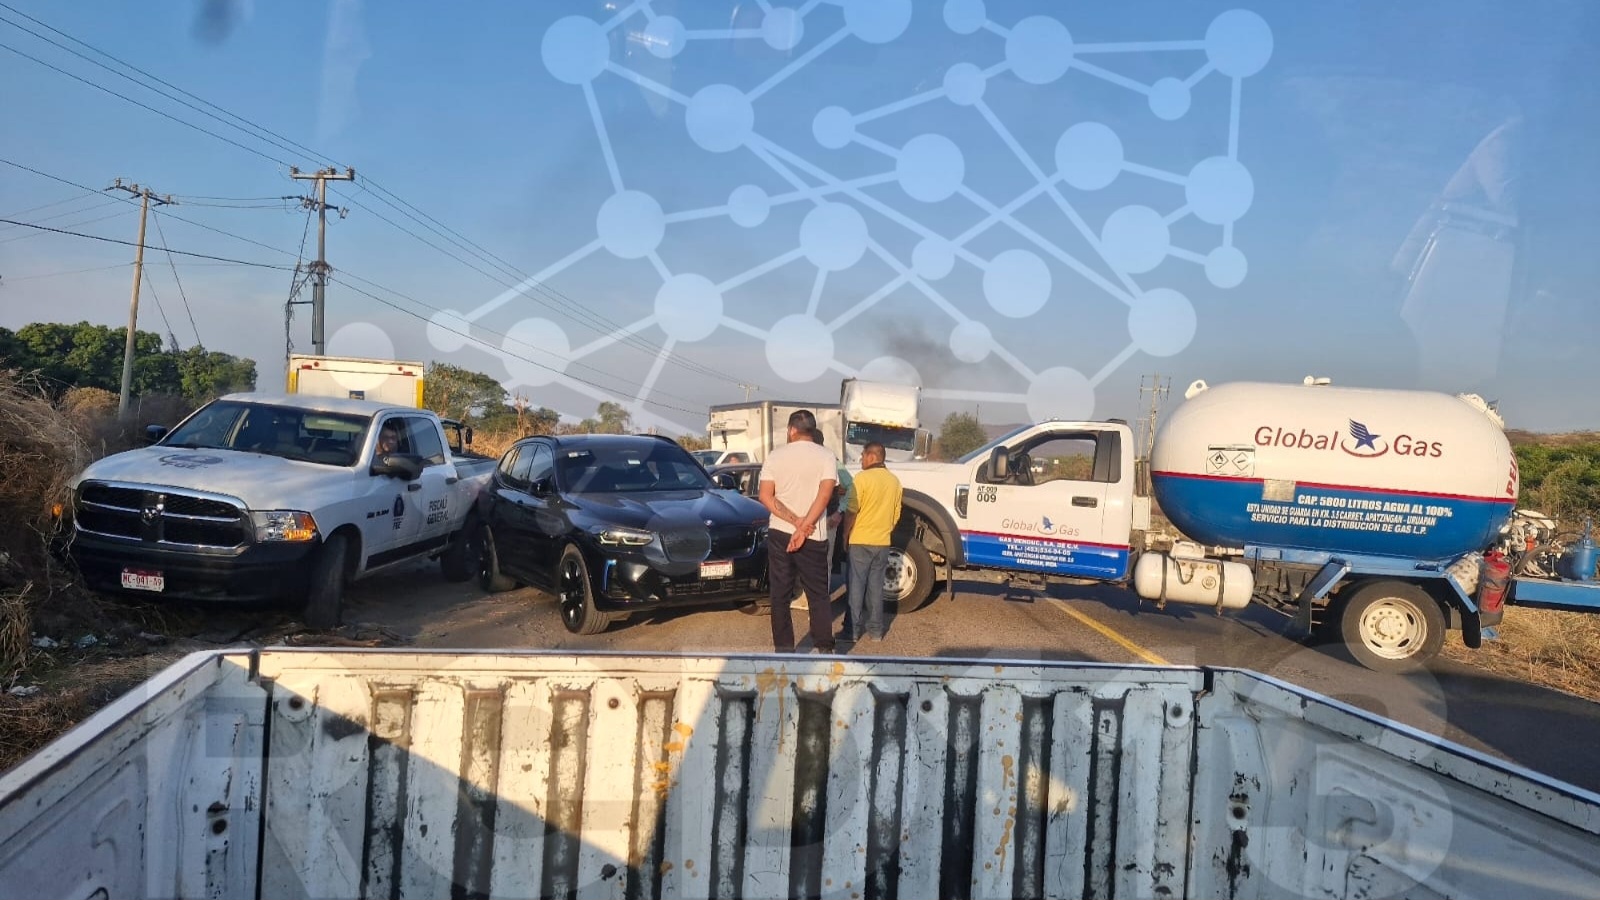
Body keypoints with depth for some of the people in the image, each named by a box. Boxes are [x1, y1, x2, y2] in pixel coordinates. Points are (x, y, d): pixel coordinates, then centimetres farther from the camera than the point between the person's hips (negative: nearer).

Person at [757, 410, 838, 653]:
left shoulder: (775, 456, 2)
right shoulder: (825, 457, -2)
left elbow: (766, 497, -6)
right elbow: (825, 494, -15)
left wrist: (795, 521, -12)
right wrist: (803, 528, -16)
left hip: (779, 534, 1)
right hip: (814, 538, -1)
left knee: (780, 596, 7)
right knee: (819, 595, 9)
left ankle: (784, 650, 8)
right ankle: (825, 649, 8)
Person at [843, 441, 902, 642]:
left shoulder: (863, 478, -13)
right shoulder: (894, 481, 6)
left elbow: (851, 511, -14)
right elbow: (896, 515, 12)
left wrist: (845, 535, -3)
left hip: (860, 541, -5)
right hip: (883, 542, 5)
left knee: (857, 585, 1)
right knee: (876, 585, 11)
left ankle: (854, 629, 3)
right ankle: (876, 629, 14)